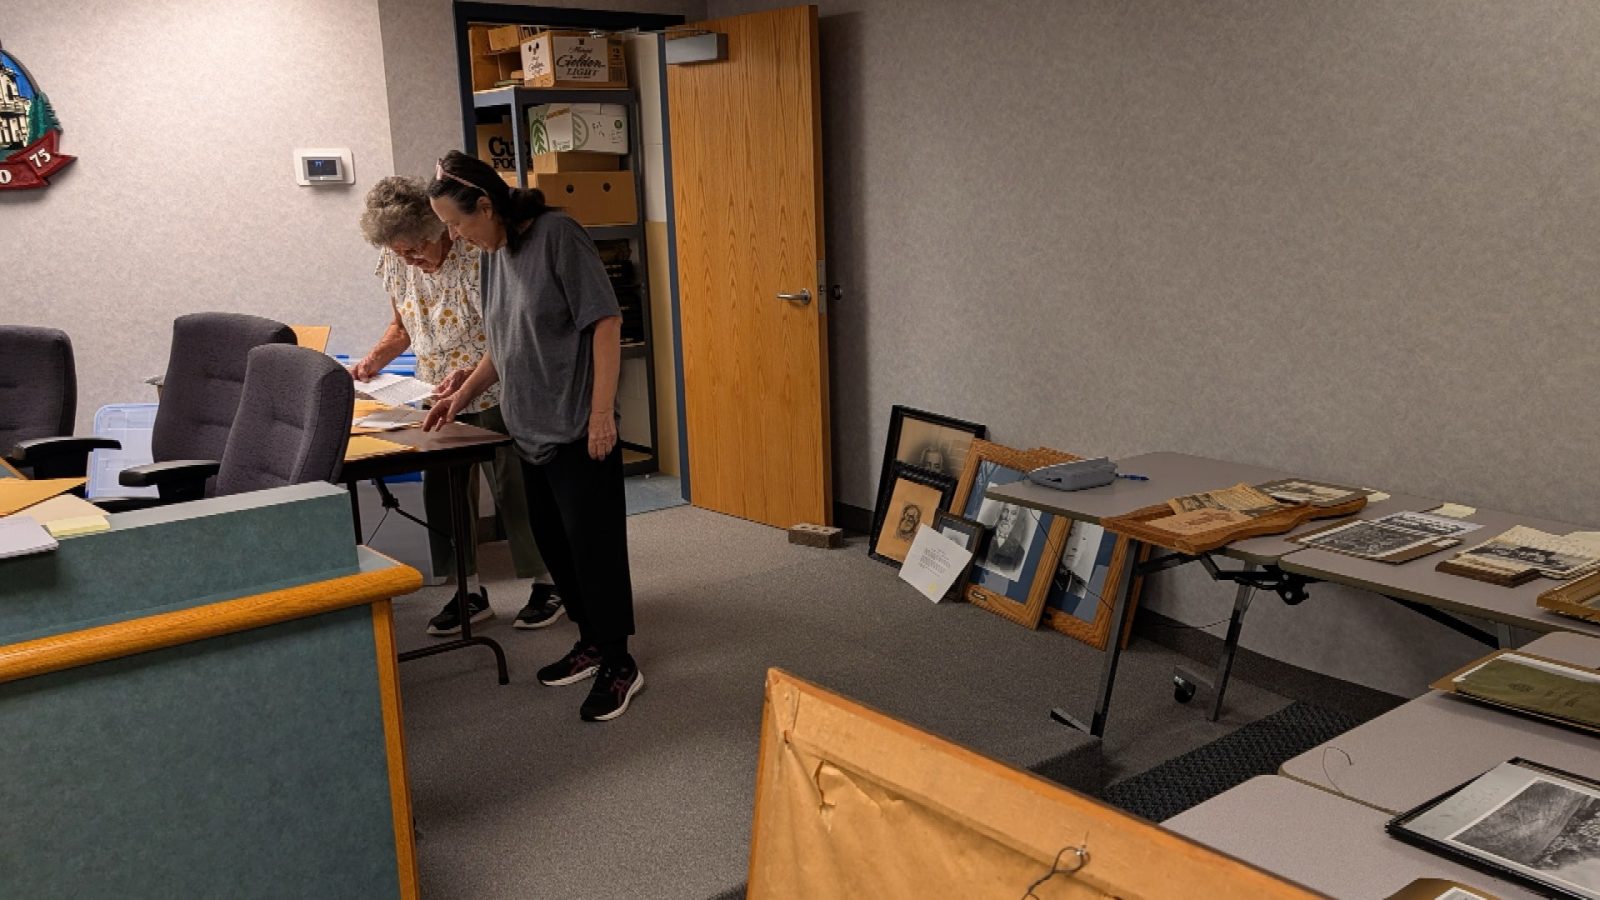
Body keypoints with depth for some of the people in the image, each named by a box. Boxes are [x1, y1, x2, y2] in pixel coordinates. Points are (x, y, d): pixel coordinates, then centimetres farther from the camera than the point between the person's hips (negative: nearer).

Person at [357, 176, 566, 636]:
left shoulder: (477, 257, -20)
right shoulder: (394, 265, 0)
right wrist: (373, 361, -2)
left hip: (493, 395, -6)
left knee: (513, 490, 0)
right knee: (443, 494, 7)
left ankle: (545, 585, 16)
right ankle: (471, 593, 20)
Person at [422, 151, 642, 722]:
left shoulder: (556, 235, -12)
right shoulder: (494, 255, 11)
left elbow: (605, 323, -16)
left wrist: (602, 413, -19)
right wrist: (465, 394, 13)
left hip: (578, 431, -8)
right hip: (531, 431, 8)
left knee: (593, 546, -3)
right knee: (554, 543, 14)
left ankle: (619, 664, 10)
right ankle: (591, 642, 30)